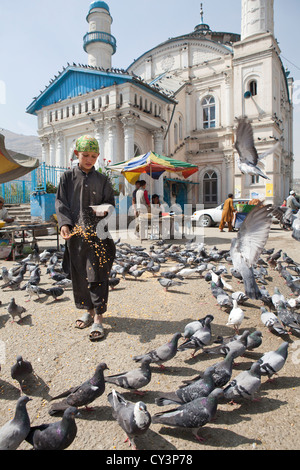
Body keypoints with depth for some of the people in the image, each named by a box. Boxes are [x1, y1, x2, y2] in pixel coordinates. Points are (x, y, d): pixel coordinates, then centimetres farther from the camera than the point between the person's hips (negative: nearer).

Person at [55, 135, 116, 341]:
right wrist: (64, 223, -13)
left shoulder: (102, 179, 6)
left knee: (97, 275, -5)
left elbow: (110, 203, 7)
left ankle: (98, 318, 1)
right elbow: (60, 203, 3)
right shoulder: (68, 177, 7)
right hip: (75, 233, 2)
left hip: (98, 233, -2)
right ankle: (89, 310, 27)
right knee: (79, 275, 9)